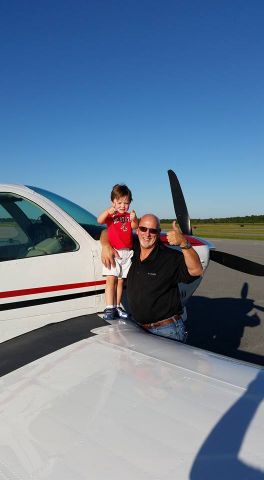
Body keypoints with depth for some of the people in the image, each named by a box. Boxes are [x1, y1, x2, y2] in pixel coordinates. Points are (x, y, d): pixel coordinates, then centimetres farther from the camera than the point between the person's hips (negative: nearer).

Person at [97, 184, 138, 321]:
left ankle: (117, 307, 15)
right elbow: (99, 220, -18)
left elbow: (135, 227, -7)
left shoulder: (129, 215, 12)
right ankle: (109, 308, -11)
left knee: (120, 281, 9)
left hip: (127, 252, 4)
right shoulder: (111, 215, 2)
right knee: (111, 279, -11)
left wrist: (134, 219, -30)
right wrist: (108, 211, -36)